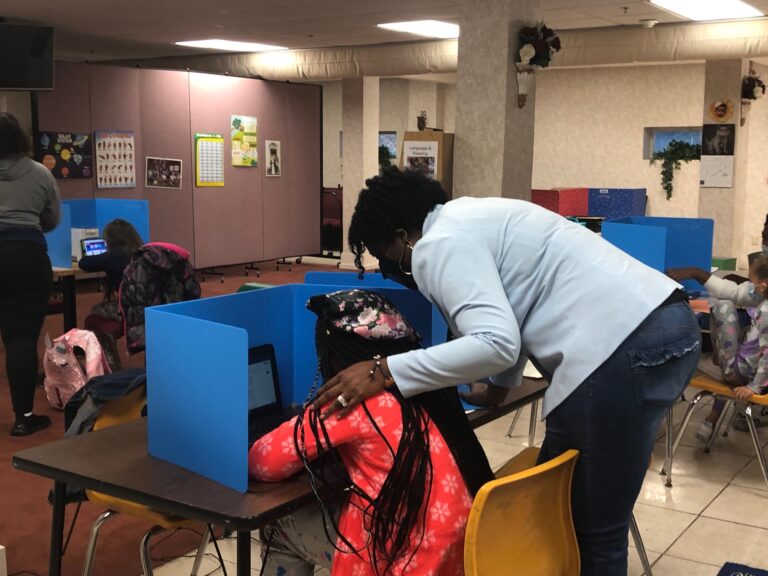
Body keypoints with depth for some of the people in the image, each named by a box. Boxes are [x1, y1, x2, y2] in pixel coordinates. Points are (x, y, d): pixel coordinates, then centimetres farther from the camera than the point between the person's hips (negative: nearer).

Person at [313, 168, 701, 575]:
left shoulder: (440, 244, -7)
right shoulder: (467, 219, 23)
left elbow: (495, 343, -19)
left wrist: (385, 373, -15)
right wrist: (499, 384, 40)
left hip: (625, 345, -11)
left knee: (591, 531, 2)